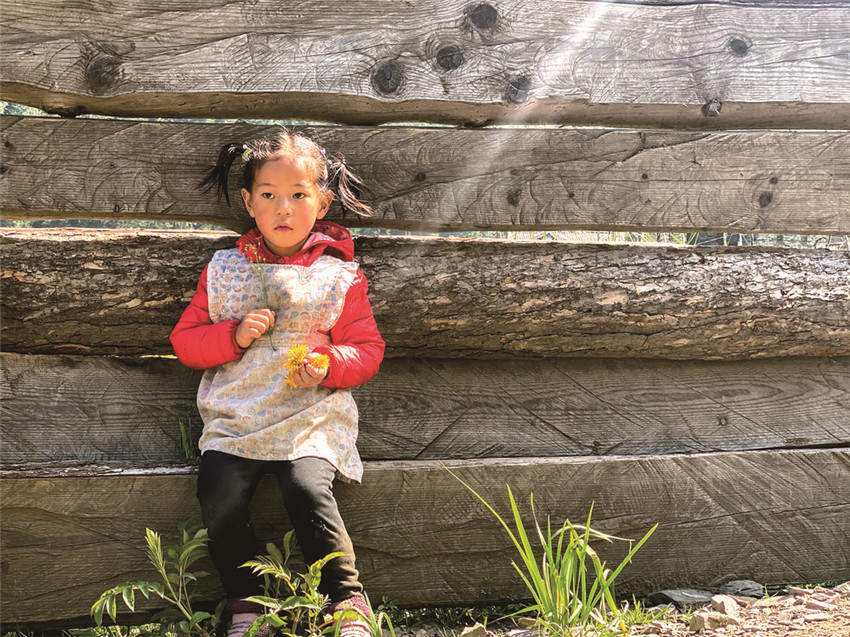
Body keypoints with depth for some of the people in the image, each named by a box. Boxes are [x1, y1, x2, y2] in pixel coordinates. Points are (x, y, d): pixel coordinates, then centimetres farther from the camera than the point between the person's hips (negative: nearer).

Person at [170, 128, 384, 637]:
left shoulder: (340, 275, 6)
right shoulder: (224, 270, 12)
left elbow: (367, 350, 7)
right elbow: (185, 339, 11)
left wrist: (330, 365, -14)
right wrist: (234, 336, -8)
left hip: (312, 417, -2)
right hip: (235, 418, 2)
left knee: (308, 491, -27)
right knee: (220, 499, -20)